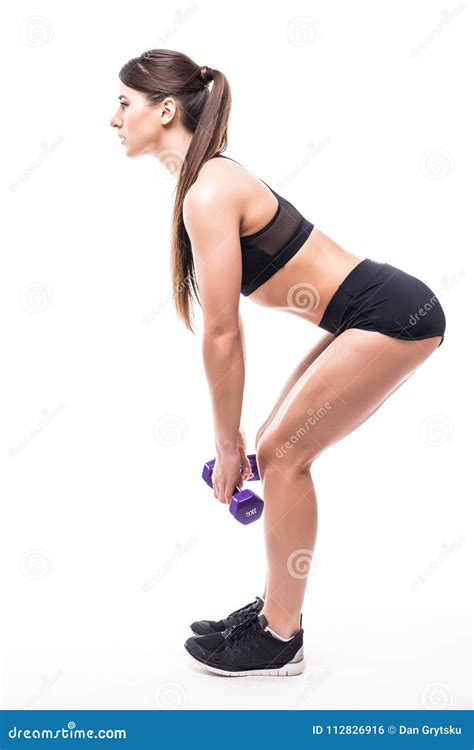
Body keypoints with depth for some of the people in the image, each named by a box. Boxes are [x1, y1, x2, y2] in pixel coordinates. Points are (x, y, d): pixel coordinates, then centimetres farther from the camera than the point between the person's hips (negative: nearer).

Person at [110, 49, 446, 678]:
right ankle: (279, 608, 23)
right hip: (372, 315, 9)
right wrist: (234, 440, 16)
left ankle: (279, 641, 8)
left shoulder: (207, 194, -19)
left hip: (392, 314, -9)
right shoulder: (206, 181, 11)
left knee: (283, 454, -6)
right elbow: (224, 329, 13)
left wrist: (228, 444, -7)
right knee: (277, 449, 11)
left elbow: (223, 335, -17)